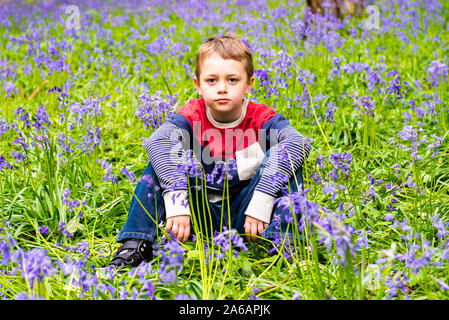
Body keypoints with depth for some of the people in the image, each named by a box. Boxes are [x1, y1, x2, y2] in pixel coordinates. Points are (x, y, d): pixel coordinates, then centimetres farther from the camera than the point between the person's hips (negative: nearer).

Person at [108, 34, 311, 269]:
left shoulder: (261, 118, -10)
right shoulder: (191, 116, -8)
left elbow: (296, 142, -30)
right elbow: (158, 141, -29)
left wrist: (262, 200, -39)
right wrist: (176, 200, -43)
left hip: (245, 215, -1)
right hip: (203, 213, 1)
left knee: (280, 158, -21)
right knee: (161, 162, -17)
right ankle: (135, 245, -21)